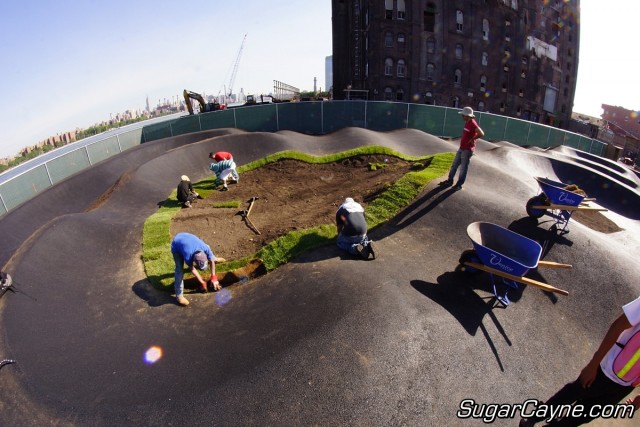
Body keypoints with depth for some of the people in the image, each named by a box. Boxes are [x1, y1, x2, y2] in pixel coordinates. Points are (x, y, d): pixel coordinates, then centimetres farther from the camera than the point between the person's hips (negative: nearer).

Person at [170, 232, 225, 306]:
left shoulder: (206, 248, -33)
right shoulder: (188, 257, -41)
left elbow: (211, 261, -14)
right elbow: (192, 269, -21)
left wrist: (214, 278, -13)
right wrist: (202, 282, -13)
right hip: (176, 245, -4)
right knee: (179, 269, -16)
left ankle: (214, 258, 49)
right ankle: (179, 296, -7)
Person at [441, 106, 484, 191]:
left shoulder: (473, 124, -19)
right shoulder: (467, 123, 8)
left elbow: (481, 134, -29)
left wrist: (472, 139, -18)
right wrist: (463, 139, 12)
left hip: (468, 150, -9)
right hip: (461, 148, 9)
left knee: (463, 168, 1)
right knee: (454, 164, 16)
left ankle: (459, 185, 10)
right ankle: (450, 180, 28)